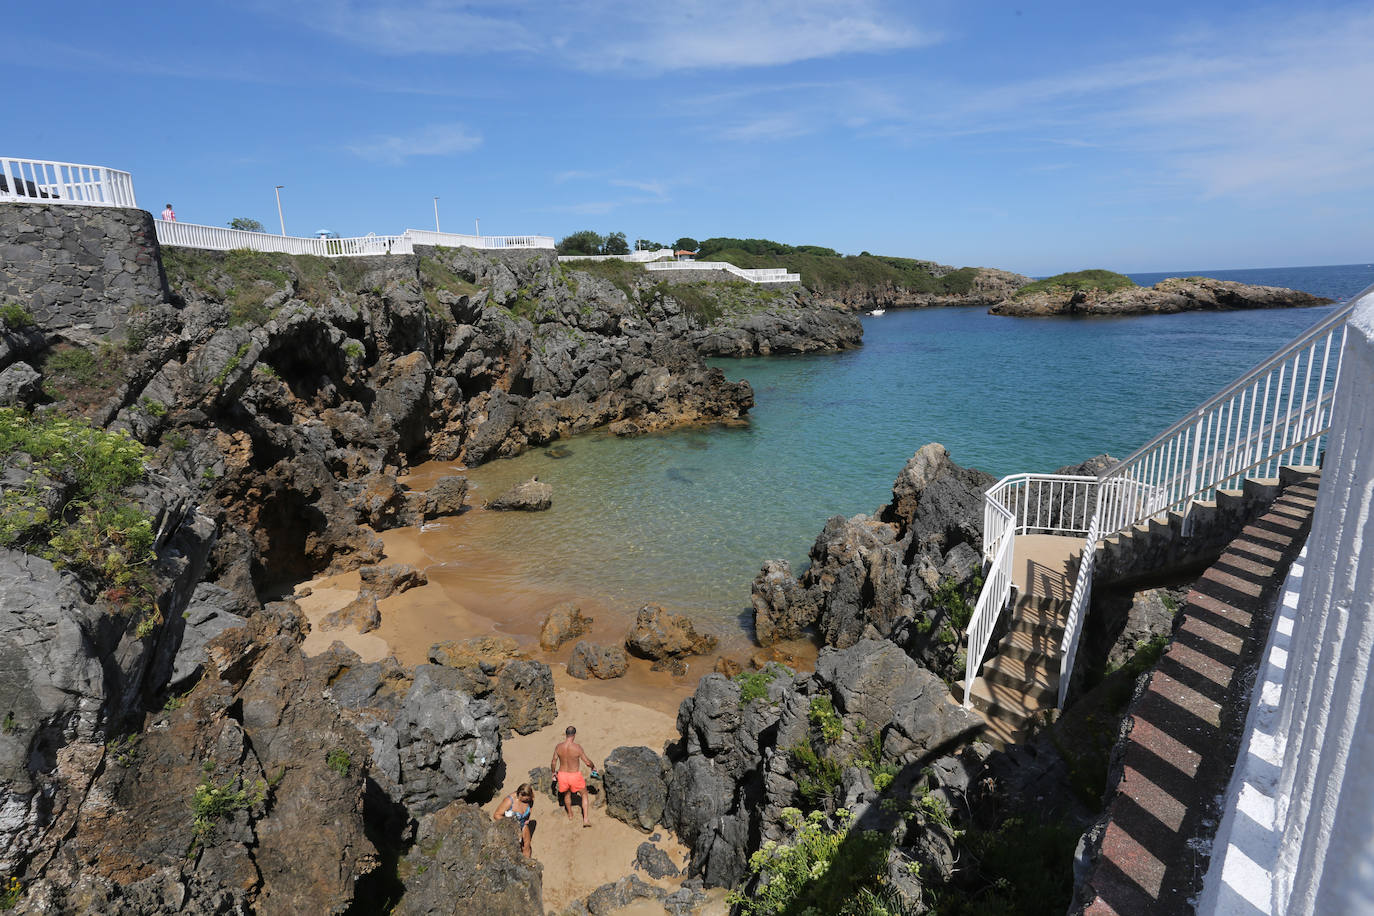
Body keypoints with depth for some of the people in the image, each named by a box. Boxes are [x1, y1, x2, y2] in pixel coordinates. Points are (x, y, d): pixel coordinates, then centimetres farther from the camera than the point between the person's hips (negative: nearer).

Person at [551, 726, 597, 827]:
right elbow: (587, 762, -13)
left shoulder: (559, 746, -10)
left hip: (562, 774, 3)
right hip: (575, 776, -3)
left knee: (567, 794, 32)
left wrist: (553, 772, 20)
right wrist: (593, 766, 8)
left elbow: (553, 762, 1)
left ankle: (570, 815, 51)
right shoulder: (577, 747, -20)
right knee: (584, 794, 20)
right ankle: (585, 819, 12)